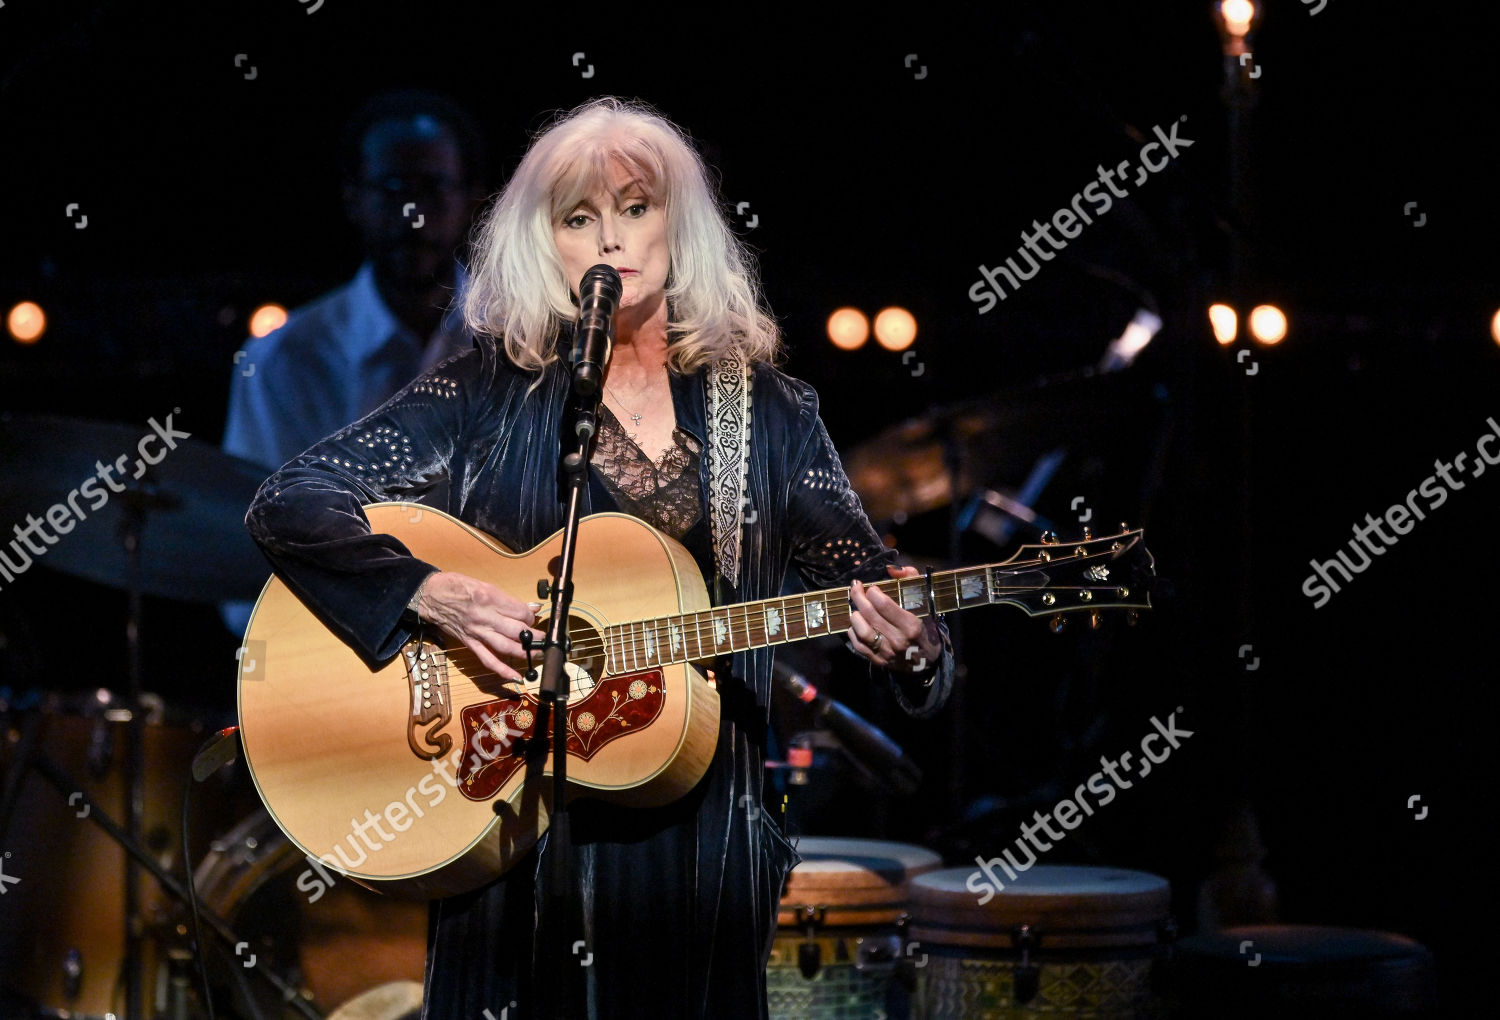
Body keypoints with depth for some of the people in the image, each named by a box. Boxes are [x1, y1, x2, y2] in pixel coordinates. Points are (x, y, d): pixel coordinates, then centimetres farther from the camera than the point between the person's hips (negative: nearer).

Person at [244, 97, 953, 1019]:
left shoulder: (766, 410, 6)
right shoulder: (489, 389, 1)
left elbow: (865, 575, 3)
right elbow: (288, 506, -5)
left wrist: (908, 641, -20)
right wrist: (432, 593, -19)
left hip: (700, 831, 2)